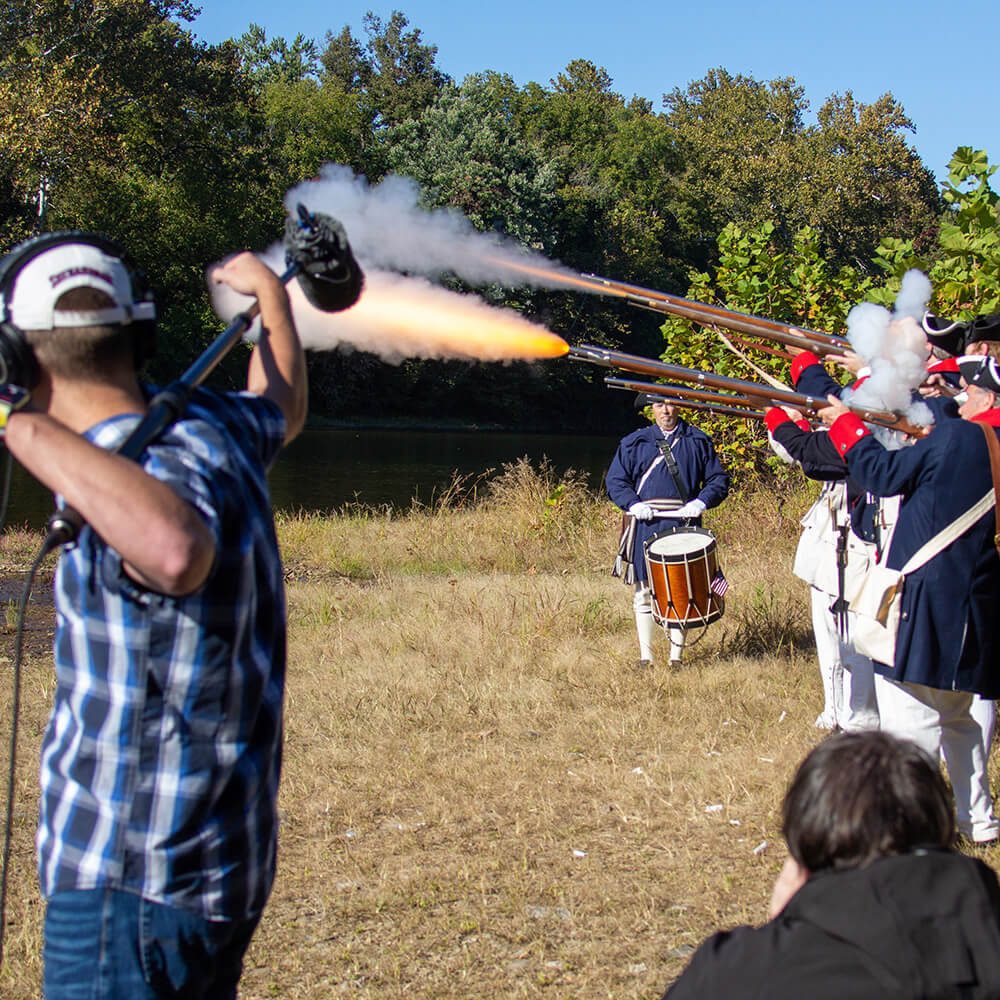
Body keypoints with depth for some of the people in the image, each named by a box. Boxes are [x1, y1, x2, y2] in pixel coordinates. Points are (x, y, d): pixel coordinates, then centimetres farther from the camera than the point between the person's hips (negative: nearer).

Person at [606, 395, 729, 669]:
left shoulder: (698, 441, 11)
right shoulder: (634, 442, 12)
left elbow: (719, 479, 10)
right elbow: (615, 480, 12)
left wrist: (701, 502, -9)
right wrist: (633, 503, -7)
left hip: (684, 524, 0)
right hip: (646, 525, 1)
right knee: (645, 591, 1)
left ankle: (676, 657, 9)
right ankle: (646, 657, 10)